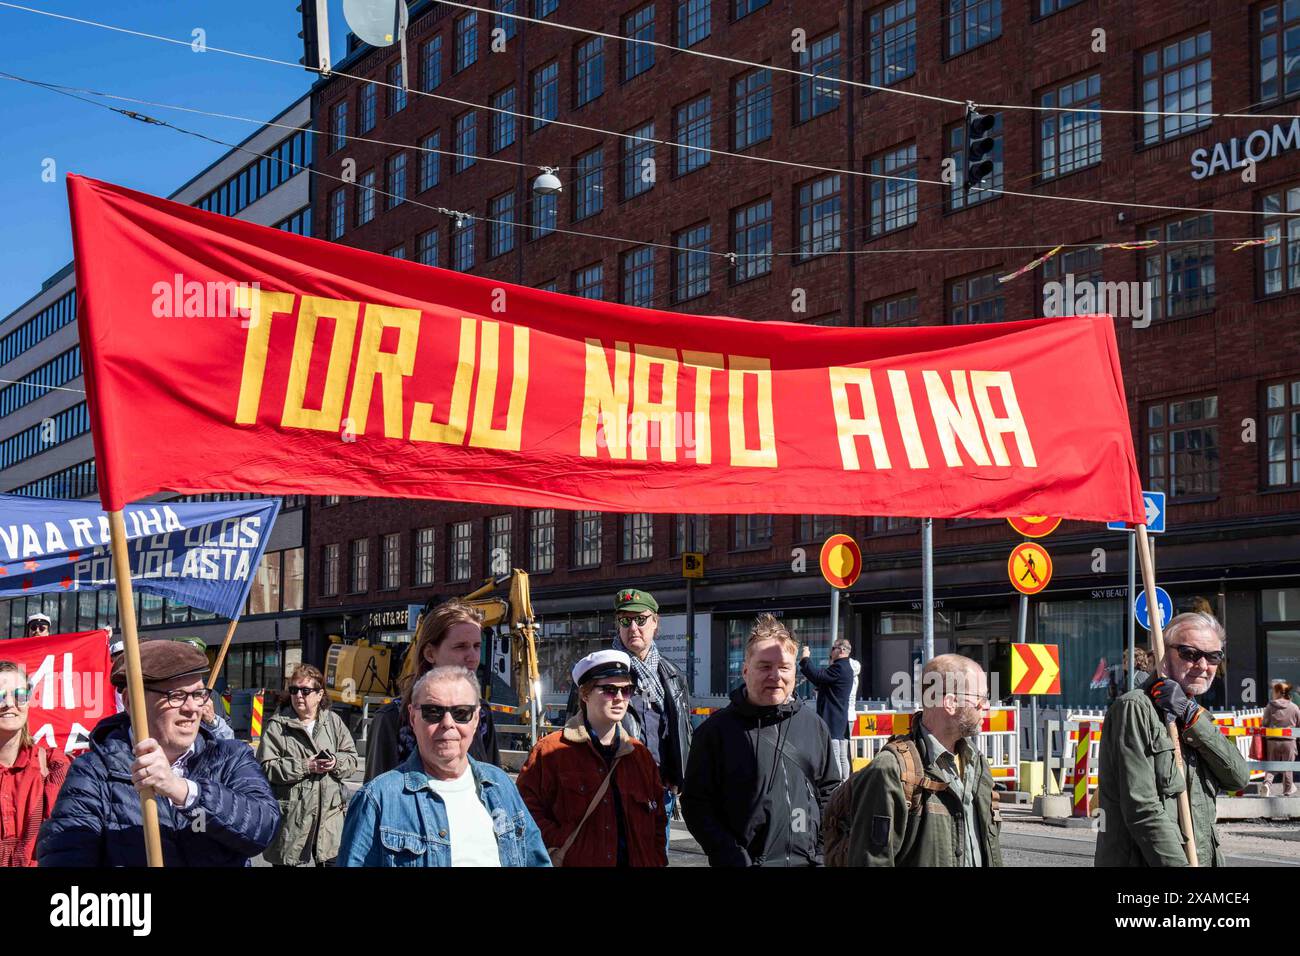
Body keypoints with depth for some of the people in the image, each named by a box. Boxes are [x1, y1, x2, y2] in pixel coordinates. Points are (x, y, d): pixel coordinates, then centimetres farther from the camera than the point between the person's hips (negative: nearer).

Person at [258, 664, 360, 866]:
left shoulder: (333, 722, 10)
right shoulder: (277, 726, -1)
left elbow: (352, 760, 10)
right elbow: (266, 768, -10)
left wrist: (336, 763, -12)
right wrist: (305, 766, -16)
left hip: (329, 812, 3)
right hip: (290, 816, -3)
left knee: (332, 860, 4)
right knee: (286, 861, 6)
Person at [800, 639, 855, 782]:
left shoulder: (839, 668, -15)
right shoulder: (846, 668, 19)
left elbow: (817, 676, -23)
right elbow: (821, 682, 21)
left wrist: (805, 659, -10)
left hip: (832, 720, -11)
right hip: (842, 719, 11)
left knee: (833, 757, -12)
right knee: (842, 757, 12)